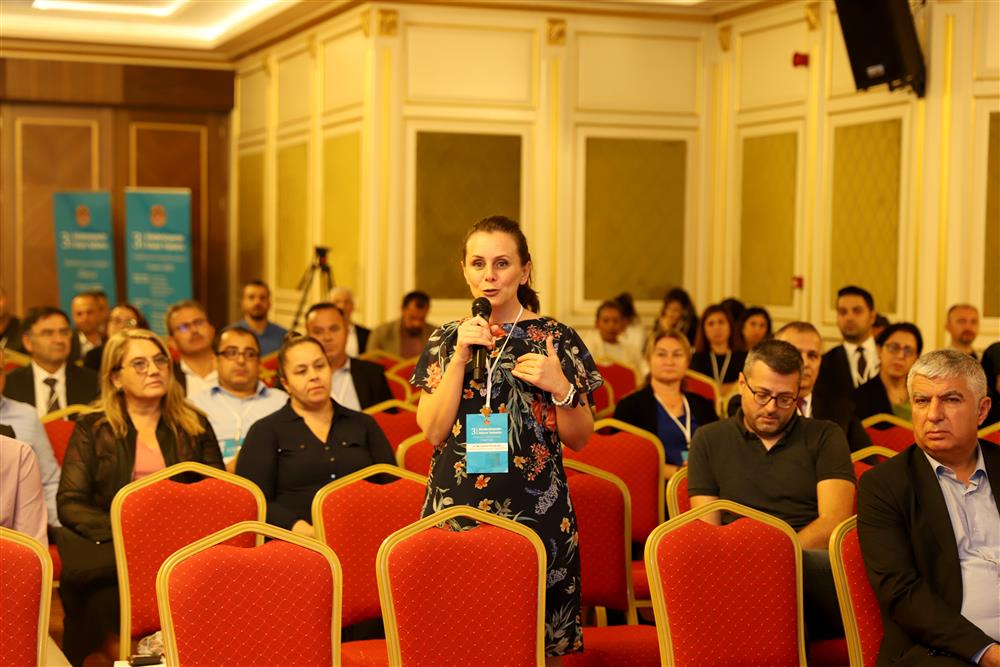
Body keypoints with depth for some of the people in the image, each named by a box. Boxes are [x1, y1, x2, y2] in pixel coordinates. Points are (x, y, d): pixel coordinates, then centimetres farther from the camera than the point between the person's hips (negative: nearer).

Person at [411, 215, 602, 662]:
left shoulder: (556, 340, 2)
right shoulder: (446, 339, 8)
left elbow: (579, 438, 5)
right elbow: (432, 431, -2)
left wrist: (560, 387, -13)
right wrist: (460, 356, -8)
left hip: (535, 511, -1)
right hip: (456, 508, 2)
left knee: (540, 641, 0)